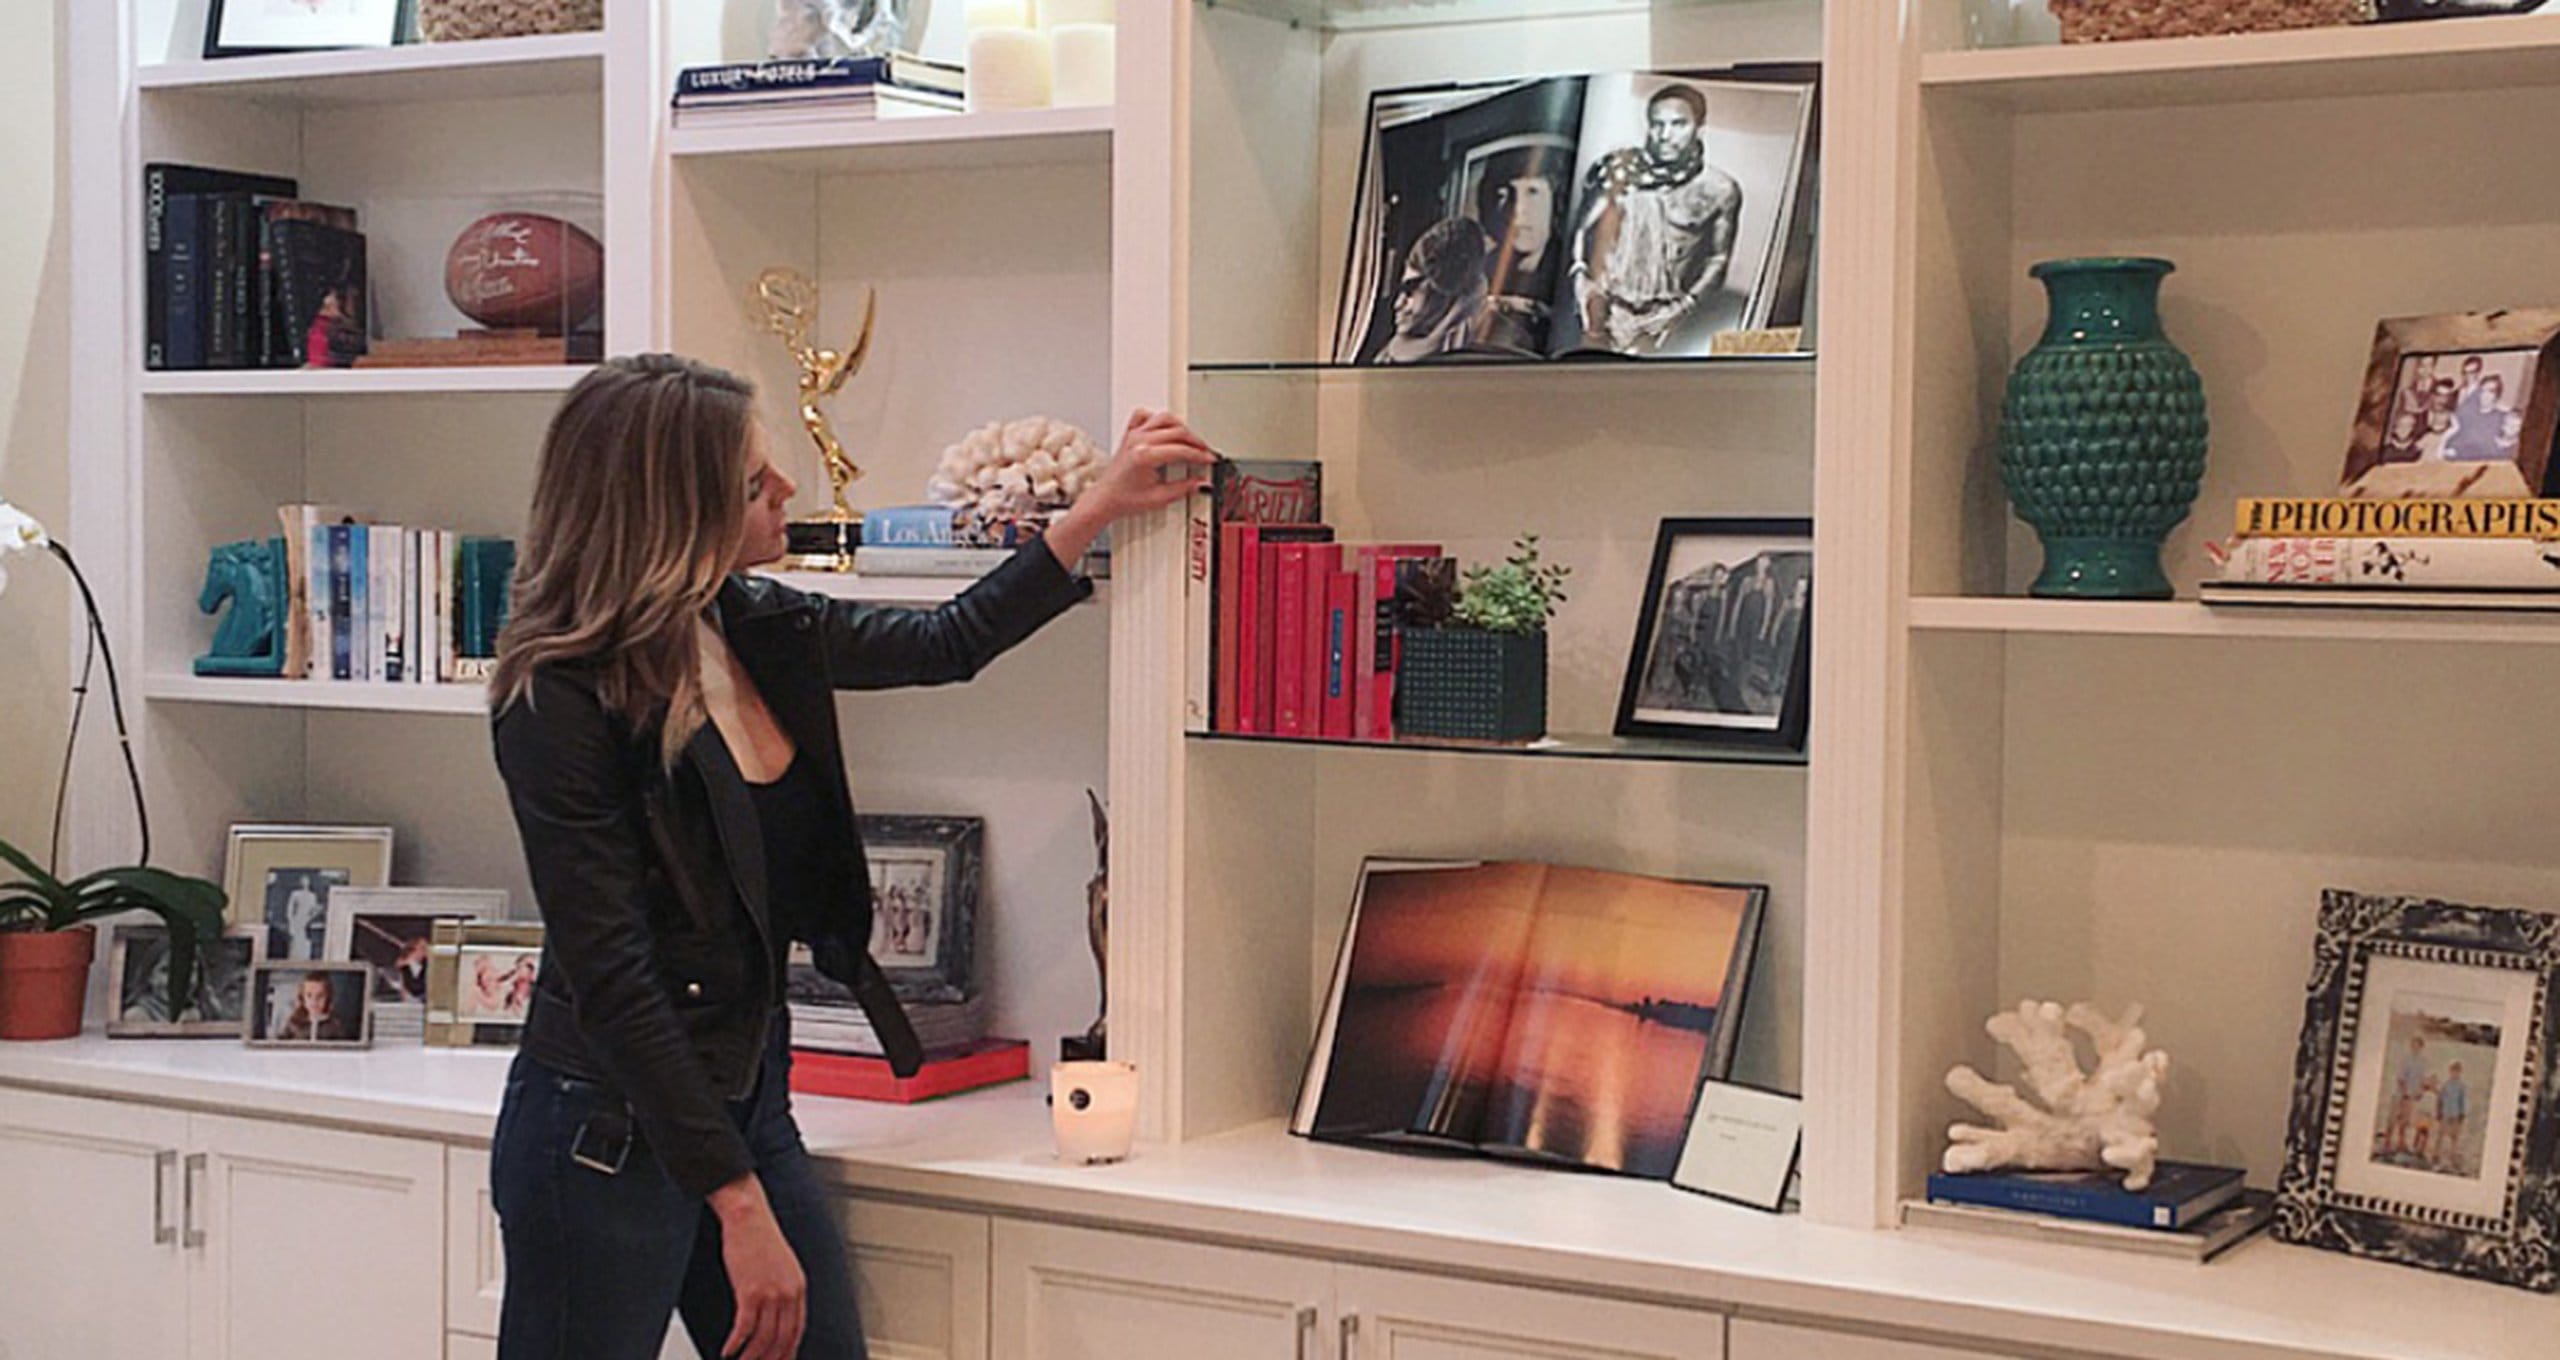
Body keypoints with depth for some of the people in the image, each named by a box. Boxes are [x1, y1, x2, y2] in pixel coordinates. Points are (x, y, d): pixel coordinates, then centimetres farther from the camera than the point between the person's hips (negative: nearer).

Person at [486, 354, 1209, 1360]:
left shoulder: (759, 631, 3)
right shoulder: (560, 703, -18)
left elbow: (947, 644, 21)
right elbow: (611, 983, -21)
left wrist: (1101, 508, 20)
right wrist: (741, 1209, -22)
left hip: (751, 1107, 7)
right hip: (609, 1135, -7)